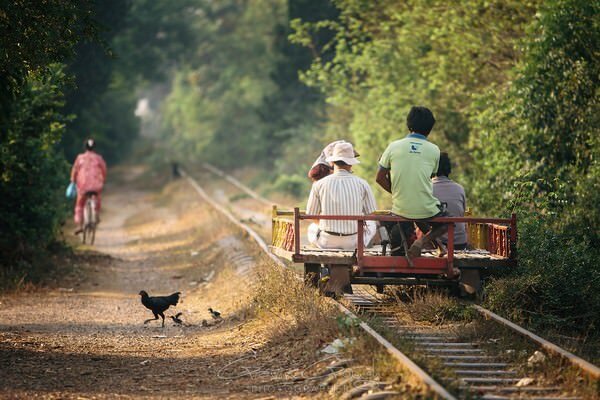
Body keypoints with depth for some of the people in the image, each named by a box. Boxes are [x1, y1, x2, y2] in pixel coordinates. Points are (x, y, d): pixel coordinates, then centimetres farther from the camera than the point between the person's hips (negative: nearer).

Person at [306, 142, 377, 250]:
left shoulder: (319, 185, -7)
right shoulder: (362, 184, -7)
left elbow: (311, 214, 4)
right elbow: (371, 213, 4)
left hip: (327, 242, 0)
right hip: (354, 243, 0)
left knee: (312, 228, 36)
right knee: (371, 228, 34)